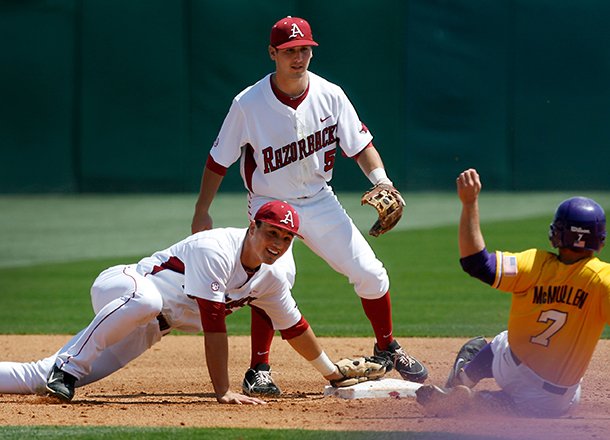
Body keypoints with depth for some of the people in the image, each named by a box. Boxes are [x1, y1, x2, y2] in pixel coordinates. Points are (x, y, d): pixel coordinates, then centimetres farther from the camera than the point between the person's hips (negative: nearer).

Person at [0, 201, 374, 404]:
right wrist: (223, 391, -33)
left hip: (146, 329, 7)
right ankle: (68, 366, -32)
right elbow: (214, 325, -30)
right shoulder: (216, 250, -27)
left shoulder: (276, 274, -2)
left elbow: (292, 325, 16)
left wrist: (332, 372, 23)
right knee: (145, 299, -45)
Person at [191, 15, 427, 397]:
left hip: (319, 201, 3)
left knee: (370, 273, -1)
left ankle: (388, 348, 23)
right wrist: (202, 212, -6)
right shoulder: (249, 104, -16)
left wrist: (381, 180, -21)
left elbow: (360, 145, -3)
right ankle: (259, 370, -13)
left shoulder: (330, 96, -8)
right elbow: (219, 160, -6)